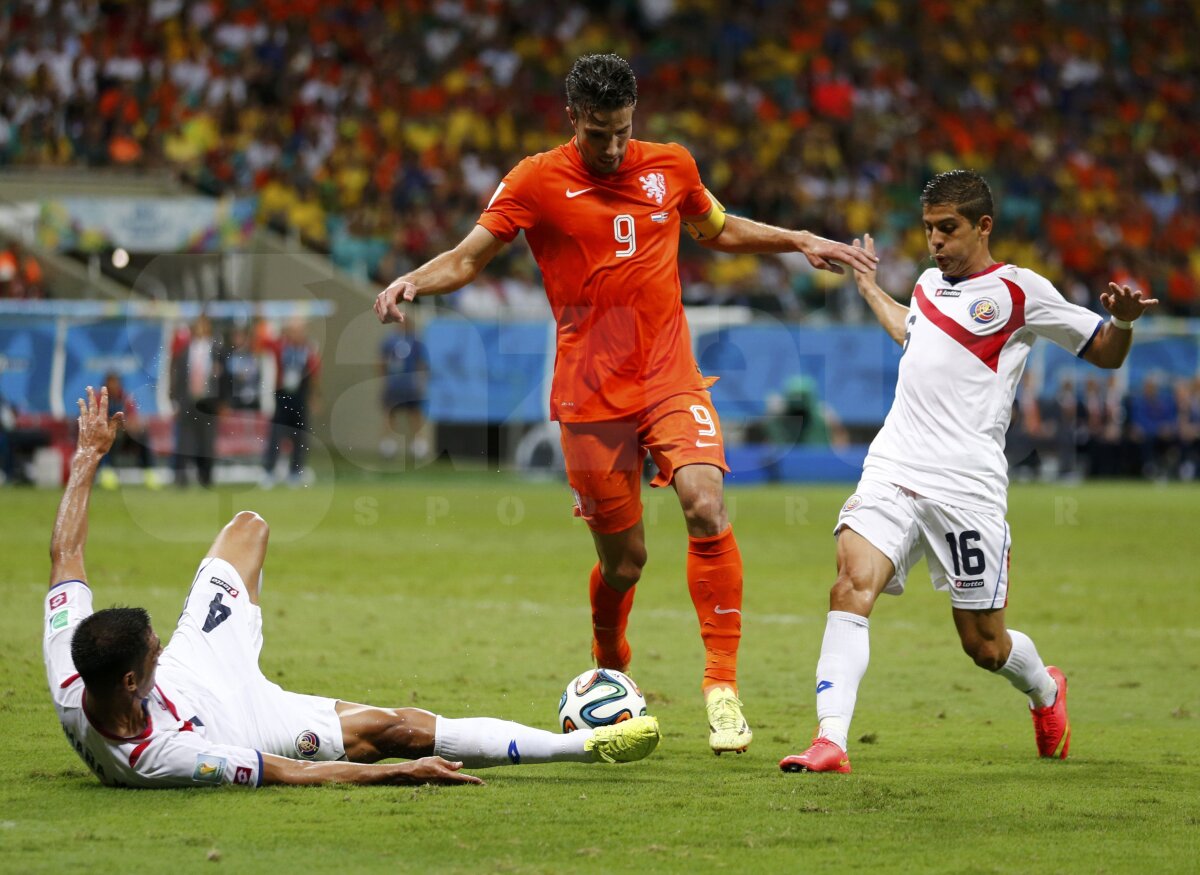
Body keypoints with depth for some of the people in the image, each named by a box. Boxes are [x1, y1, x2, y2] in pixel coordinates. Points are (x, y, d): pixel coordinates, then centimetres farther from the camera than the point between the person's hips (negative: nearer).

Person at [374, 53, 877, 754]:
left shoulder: (671, 166, 7)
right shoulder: (537, 182, -3)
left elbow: (719, 230, 26)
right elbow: (468, 258, -2)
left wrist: (802, 242, 18)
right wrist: (413, 281, -22)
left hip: (671, 379, 2)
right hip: (590, 393, -2)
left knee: (707, 506, -23)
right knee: (624, 558, 3)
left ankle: (723, 684, -19)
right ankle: (610, 670, 35)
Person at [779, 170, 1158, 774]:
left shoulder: (1018, 290, 1)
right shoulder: (930, 283, 20)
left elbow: (1105, 355, 5)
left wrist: (1122, 320, -16)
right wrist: (868, 287, 51)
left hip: (966, 489, -5)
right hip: (892, 472, 5)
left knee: (984, 645, 4)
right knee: (851, 587, -21)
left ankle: (1045, 690, 39)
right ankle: (830, 742, -28)